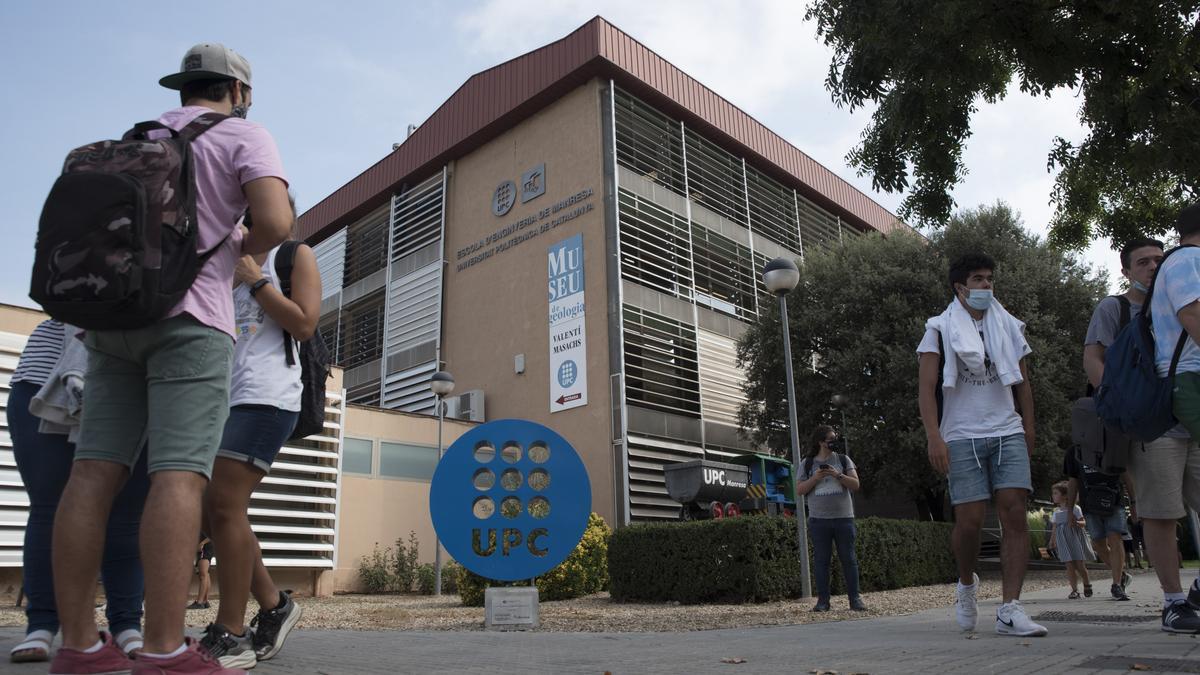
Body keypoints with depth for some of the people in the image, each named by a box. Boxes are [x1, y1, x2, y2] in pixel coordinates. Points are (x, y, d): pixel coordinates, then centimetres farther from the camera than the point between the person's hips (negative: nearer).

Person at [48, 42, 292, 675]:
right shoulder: (244, 136, 5)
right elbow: (275, 221, -13)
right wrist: (248, 248, 9)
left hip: (114, 316, 7)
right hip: (189, 318, -7)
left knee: (95, 473, 0)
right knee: (180, 476, -15)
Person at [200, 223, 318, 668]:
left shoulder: (295, 255, 7)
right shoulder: (233, 267, 26)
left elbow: (304, 323, -5)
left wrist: (255, 281, -3)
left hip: (265, 398, -8)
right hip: (224, 398, 8)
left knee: (225, 506, -16)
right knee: (215, 510, 4)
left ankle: (230, 635, -10)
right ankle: (273, 606, 16)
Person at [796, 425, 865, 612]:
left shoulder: (843, 460, 9)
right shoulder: (807, 464, 8)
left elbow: (855, 484, 2)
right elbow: (800, 490, 3)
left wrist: (838, 475, -13)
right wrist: (815, 478, -12)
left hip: (844, 518, 0)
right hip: (818, 519, 0)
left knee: (849, 559, 1)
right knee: (821, 560, 0)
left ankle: (855, 598, 8)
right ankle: (823, 600, 4)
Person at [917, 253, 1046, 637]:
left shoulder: (1009, 327, 16)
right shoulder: (940, 329, 4)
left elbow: (1022, 384, 19)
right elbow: (927, 389, -3)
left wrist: (1028, 430, 10)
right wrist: (934, 438, -14)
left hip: (1008, 434, 3)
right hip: (962, 437, -3)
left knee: (1015, 514, -10)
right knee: (970, 520, -7)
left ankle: (1009, 610, -9)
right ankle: (967, 584, 22)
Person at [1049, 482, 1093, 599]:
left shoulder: (1075, 508, -1)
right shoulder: (1056, 511, 13)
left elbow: (1083, 522, -5)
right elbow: (1055, 528, 17)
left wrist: (1076, 523, -26)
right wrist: (1052, 541, 12)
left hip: (1075, 537, -4)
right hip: (1062, 540, 4)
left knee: (1080, 565, -2)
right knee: (1069, 565, -5)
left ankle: (1087, 584, 24)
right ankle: (1074, 590, -3)